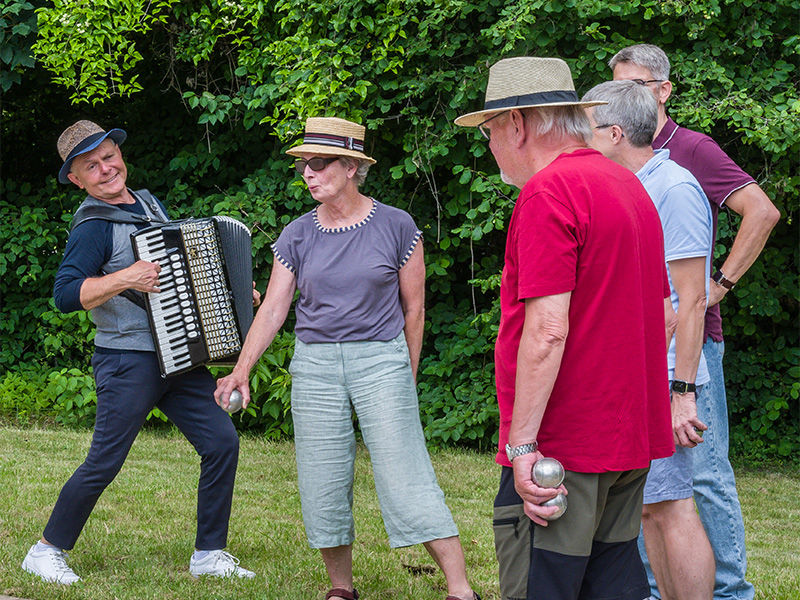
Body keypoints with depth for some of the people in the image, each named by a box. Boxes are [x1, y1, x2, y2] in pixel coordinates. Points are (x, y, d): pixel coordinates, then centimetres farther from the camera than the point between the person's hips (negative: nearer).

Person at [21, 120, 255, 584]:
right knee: (104, 463, -4)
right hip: (127, 362, -7)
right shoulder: (93, 226, -12)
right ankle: (48, 550, 14)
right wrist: (127, 279, -29)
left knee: (222, 442, 1)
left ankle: (210, 554, 11)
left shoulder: (150, 204, 13)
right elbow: (66, 294, -22)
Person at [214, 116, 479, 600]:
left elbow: (413, 309, 4)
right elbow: (273, 310, 3)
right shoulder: (297, 237, 5)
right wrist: (242, 370, -10)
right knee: (323, 484, 4)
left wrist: (405, 379, 7)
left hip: (382, 360, -3)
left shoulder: (395, 226, -3)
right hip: (315, 363, 3)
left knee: (407, 478, -11)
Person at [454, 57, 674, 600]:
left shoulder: (548, 194, -15)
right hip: (632, 435, 9)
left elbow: (547, 330, -22)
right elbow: (663, 312, 21)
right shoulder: (630, 186, 15)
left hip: (562, 447, -9)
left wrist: (522, 443, -20)